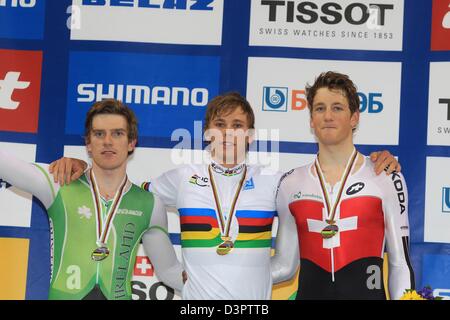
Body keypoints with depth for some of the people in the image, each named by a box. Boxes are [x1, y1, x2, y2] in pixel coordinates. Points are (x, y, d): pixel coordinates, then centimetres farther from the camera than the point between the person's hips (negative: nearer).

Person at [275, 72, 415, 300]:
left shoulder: (387, 178, -3)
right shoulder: (290, 183, 3)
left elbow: (400, 263, 0)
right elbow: (286, 262, 10)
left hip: (366, 292, -2)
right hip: (308, 292, 2)